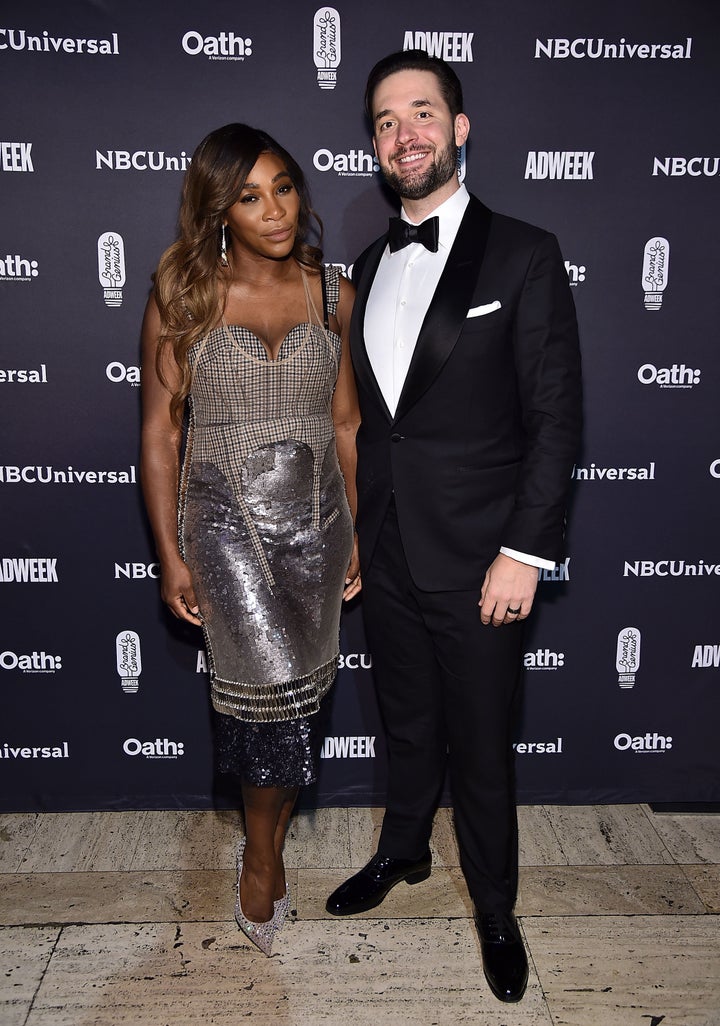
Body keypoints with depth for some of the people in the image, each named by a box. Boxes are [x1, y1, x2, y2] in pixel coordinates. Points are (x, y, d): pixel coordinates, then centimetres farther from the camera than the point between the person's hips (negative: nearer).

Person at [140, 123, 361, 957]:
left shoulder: (332, 294, 3)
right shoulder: (182, 299, -4)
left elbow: (345, 420, 8)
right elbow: (159, 430, -2)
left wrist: (356, 531, 9)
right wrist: (170, 555, -4)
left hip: (316, 517, 3)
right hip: (227, 519, -3)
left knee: (296, 693, 10)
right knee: (272, 681, -11)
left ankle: (263, 842, 34)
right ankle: (263, 853, 17)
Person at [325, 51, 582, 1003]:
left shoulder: (523, 256, -7)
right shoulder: (369, 265, 10)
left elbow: (555, 417, -10)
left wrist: (523, 551, -15)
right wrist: (352, 529, 12)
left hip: (476, 564, -4)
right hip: (387, 556, 5)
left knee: (480, 751, 10)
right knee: (408, 726, 22)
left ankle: (495, 908, 36)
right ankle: (403, 852, 48)